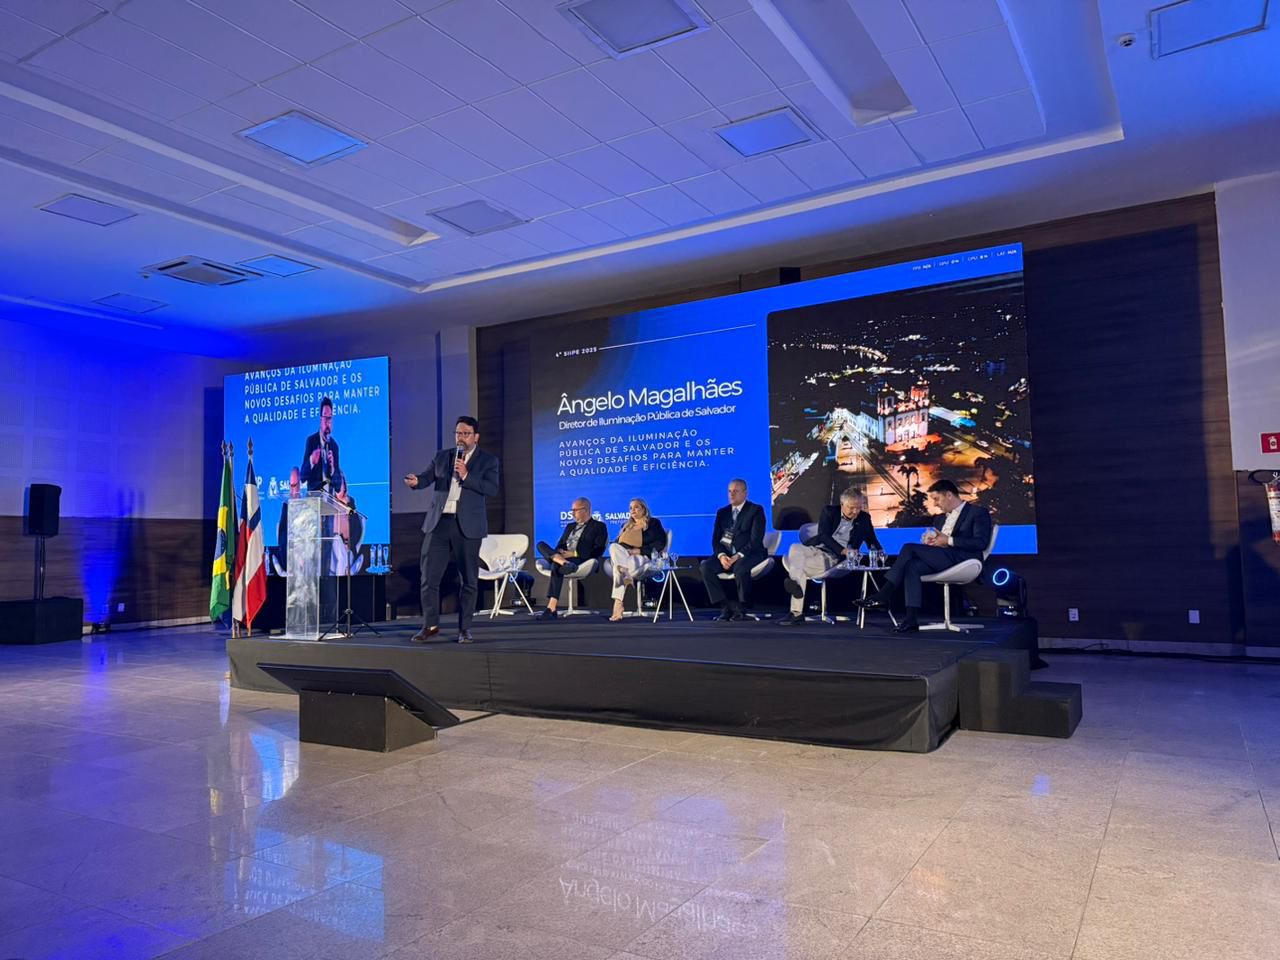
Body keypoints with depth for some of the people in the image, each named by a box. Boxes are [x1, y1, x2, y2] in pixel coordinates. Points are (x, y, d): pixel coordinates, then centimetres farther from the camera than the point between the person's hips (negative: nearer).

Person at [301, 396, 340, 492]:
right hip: (314, 492, -3)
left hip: (330, 493, 3)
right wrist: (311, 461, -23)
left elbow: (337, 477, 8)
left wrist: (332, 467, -11)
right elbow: (303, 476, -6)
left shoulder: (334, 445, 9)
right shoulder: (311, 440, -1)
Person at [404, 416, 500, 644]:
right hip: (438, 522, 3)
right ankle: (430, 625, 15)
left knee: (467, 579, 3)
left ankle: (464, 628, 13)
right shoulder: (441, 456, 13)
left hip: (467, 526, -2)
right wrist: (416, 481, -19)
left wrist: (466, 476, -18)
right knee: (429, 575, 2)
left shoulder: (488, 460, 3)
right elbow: (427, 477, 3)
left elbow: (492, 488, -9)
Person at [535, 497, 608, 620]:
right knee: (541, 544, -18)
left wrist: (574, 553, -13)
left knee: (557, 567, -37)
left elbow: (598, 551, -4)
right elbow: (559, 546, 23)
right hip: (563, 557, 7)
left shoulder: (599, 526, 9)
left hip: (582, 561, -6)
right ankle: (564, 563, -43)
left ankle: (551, 609, -42)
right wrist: (559, 553, -3)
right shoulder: (570, 526, 30)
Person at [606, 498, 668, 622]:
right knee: (613, 547, -33)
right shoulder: (627, 526, 31)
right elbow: (616, 542, 22)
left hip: (645, 558, -4)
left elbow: (660, 543, -2)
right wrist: (618, 550, -4)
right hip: (624, 556, 4)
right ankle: (626, 574, -51)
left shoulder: (654, 523, 14)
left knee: (618, 567, -35)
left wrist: (639, 550, -12)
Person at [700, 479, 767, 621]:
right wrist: (721, 555, -12)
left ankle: (741, 609, -16)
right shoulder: (722, 512, 17)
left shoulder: (756, 510, 1)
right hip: (726, 554, 5)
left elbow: (756, 540, -10)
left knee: (740, 568, -38)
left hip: (748, 554, -5)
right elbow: (716, 539, 9)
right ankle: (726, 607, -16)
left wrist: (738, 556, -20)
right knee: (706, 566, -23)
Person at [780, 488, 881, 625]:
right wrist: (842, 550, -22)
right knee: (795, 548, -33)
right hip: (814, 548, 2)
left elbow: (872, 542, 15)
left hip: (832, 558, -2)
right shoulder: (829, 512, 7)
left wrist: (879, 552, -10)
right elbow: (823, 536, -7)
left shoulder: (864, 519, 12)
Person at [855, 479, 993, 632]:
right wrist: (930, 541, 2)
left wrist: (948, 540, -13)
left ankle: (884, 595, -20)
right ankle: (911, 619, -34)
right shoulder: (940, 518, 29)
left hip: (962, 560, -7)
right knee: (912, 566, -27)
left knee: (909, 548, -21)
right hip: (939, 559, 7)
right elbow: (935, 540, 27)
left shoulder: (978, 513, 5)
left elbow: (981, 542, -9)